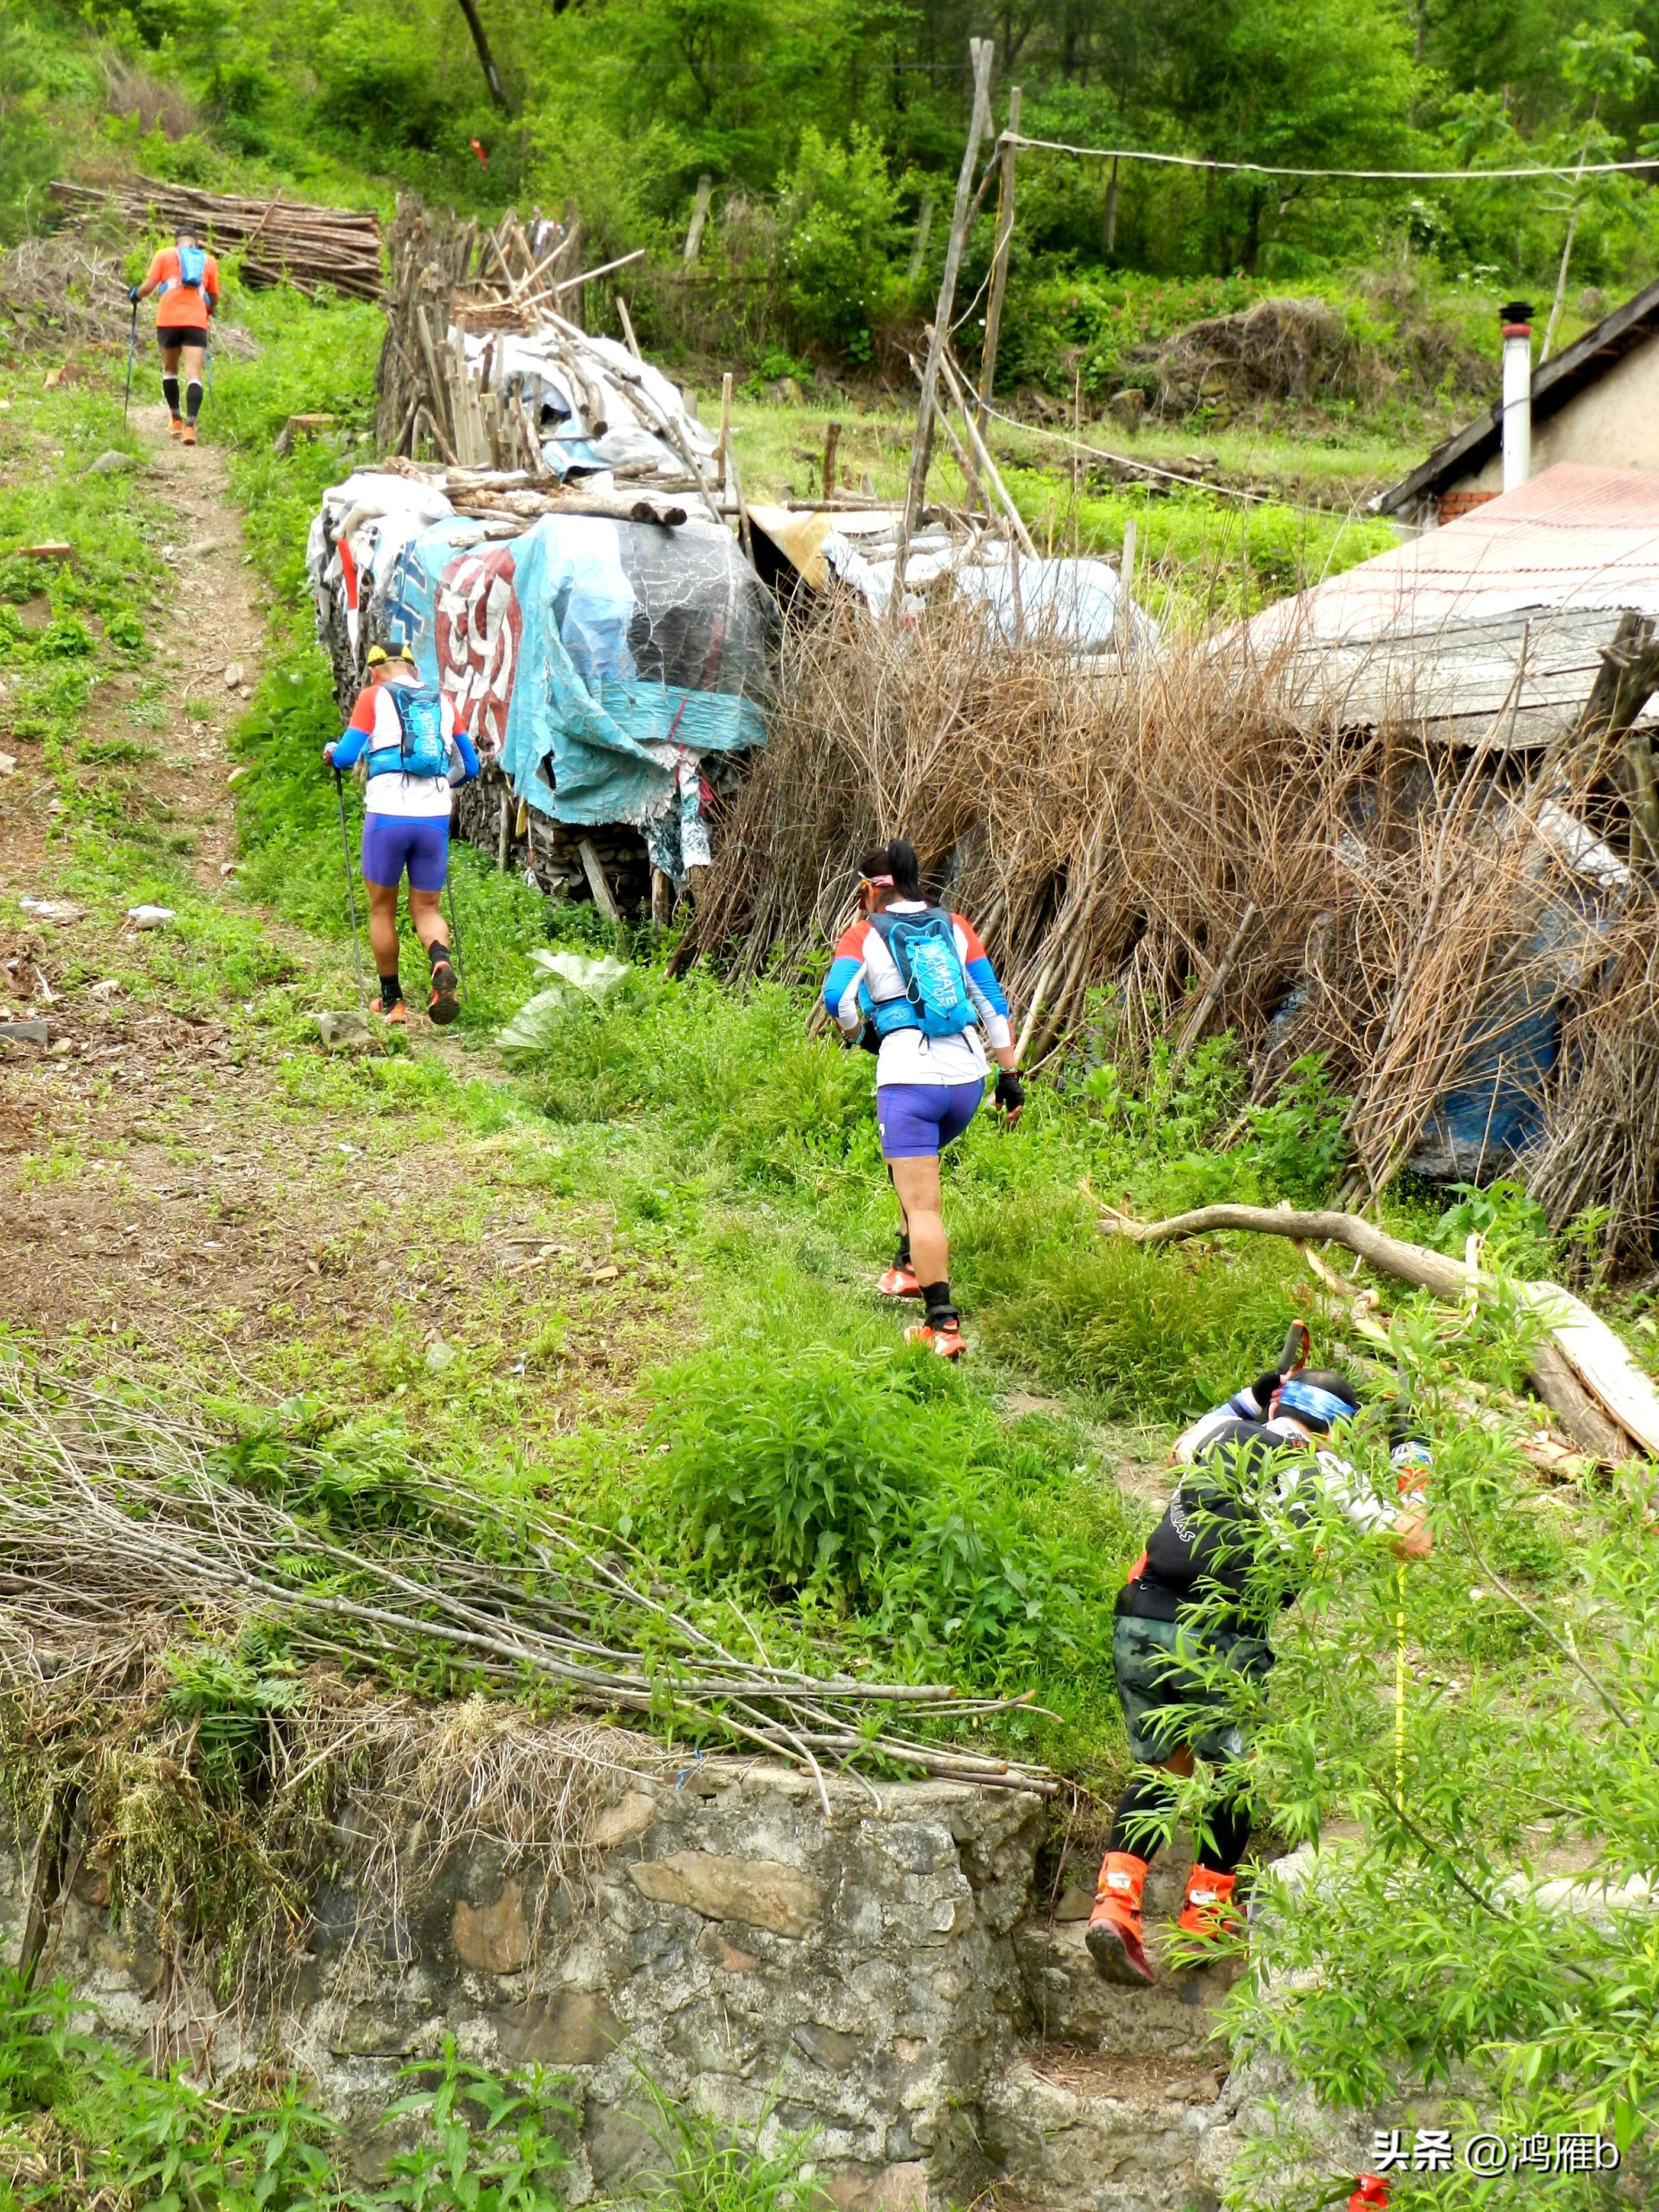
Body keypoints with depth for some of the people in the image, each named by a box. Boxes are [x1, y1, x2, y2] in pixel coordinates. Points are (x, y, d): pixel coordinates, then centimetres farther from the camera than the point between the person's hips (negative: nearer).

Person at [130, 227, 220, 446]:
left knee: (170, 370, 19)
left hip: (169, 320, 0)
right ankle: (190, 425, -24)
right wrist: (210, 311, 43)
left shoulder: (165, 255, 12)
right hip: (197, 322, 0)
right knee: (194, 375, -7)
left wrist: (135, 294, 25)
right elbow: (214, 299, 21)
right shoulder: (209, 261, 17)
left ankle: (176, 421, 21)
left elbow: (148, 287, 4)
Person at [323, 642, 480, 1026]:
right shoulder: (444, 701, 14)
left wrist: (330, 754, 19)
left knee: (382, 908, 14)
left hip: (388, 817, -3)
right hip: (435, 818, 3)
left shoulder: (373, 697, 4)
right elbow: (471, 767, 17)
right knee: (426, 908, 11)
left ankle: (391, 1001, 17)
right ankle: (442, 964, -20)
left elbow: (345, 756, -3)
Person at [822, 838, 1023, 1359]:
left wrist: (859, 1032, 8)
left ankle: (943, 1325, -13)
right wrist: (1010, 1075, 15)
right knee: (914, 1167, 32)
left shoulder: (865, 934, 3)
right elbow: (993, 1004, 11)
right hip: (968, 1076, 5)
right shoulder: (955, 927, 13)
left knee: (922, 1205, -6)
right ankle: (911, 1267, 36)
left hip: (910, 1079, -5)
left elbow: (837, 997, -12)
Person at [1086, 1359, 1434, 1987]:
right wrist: (1414, 1478, 25)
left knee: (1159, 1766, 20)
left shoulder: (1224, 1437, 17)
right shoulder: (1325, 1474, 5)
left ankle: (1115, 1901, 3)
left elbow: (1181, 1450, 43)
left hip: (1139, 1623, 4)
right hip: (1219, 1642, -4)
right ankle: (1206, 1913, 27)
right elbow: (1415, 1542, 8)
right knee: (1232, 1773, 20)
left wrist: (1248, 1397, 45)